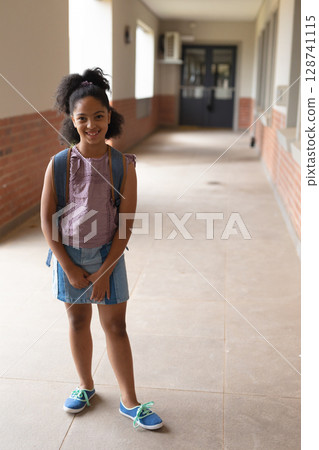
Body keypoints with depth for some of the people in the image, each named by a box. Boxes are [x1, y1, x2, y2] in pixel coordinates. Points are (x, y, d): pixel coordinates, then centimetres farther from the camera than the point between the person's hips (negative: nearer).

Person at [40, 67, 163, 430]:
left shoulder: (123, 165, -11)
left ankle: (129, 401, 21)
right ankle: (86, 386, 37)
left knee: (116, 326, 7)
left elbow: (126, 223, -9)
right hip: (68, 255, 1)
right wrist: (69, 267, -9)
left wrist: (105, 270, -11)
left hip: (108, 255, -1)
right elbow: (47, 219, -6)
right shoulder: (59, 164, -9)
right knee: (78, 322, 15)